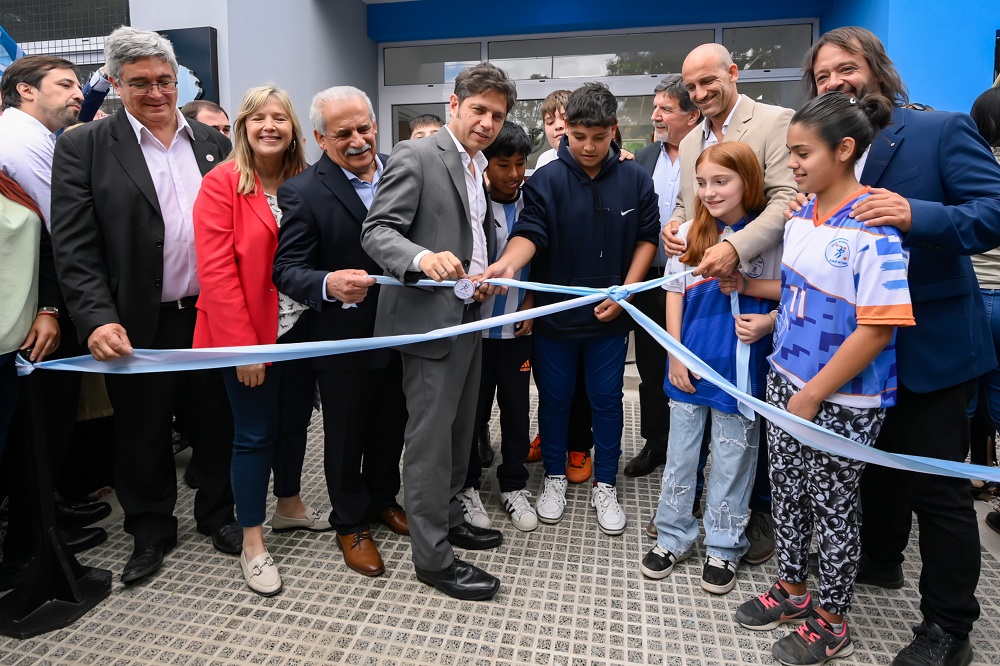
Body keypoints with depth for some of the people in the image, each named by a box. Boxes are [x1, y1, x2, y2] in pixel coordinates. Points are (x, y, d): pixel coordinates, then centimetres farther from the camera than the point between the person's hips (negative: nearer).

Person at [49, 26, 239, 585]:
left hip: (215, 315, 3)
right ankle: (151, 532, 33)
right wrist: (98, 319, -19)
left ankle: (218, 513, 35)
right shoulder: (84, 148, -3)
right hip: (140, 326, -2)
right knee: (143, 435, 12)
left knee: (219, 424, 14)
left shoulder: (213, 143, 7)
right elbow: (75, 246, -8)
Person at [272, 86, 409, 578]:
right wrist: (328, 285, -37)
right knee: (345, 436, 14)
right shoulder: (302, 192, -13)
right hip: (344, 340, -4)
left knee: (391, 427, 22)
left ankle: (383, 500, 46)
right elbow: (287, 269, -17)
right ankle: (351, 524, 35)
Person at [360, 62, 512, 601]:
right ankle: (432, 556, 11)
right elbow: (377, 231, -19)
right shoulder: (415, 157, -11)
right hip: (431, 317, -9)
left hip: (469, 315, 9)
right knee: (430, 436, -2)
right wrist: (422, 258, -36)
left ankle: (447, 517, 35)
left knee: (459, 429, 18)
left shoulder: (476, 168, 16)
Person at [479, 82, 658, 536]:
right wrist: (508, 264, -40)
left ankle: (605, 485, 30)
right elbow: (530, 233, -18)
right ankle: (554, 478, 33)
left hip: (609, 316, 1)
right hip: (554, 314, -1)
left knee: (607, 400, 12)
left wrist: (626, 290, -6)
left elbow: (647, 238, 4)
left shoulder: (635, 180, -2)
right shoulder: (546, 180, -9)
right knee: (554, 397, 13)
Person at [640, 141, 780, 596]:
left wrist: (745, 285, -17)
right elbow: (674, 295, 4)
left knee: (732, 457, 9)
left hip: (740, 366, -2)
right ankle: (673, 537, 28)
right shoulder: (689, 233, 1)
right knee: (680, 452, 12)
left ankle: (723, 548, 26)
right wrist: (675, 356, 0)